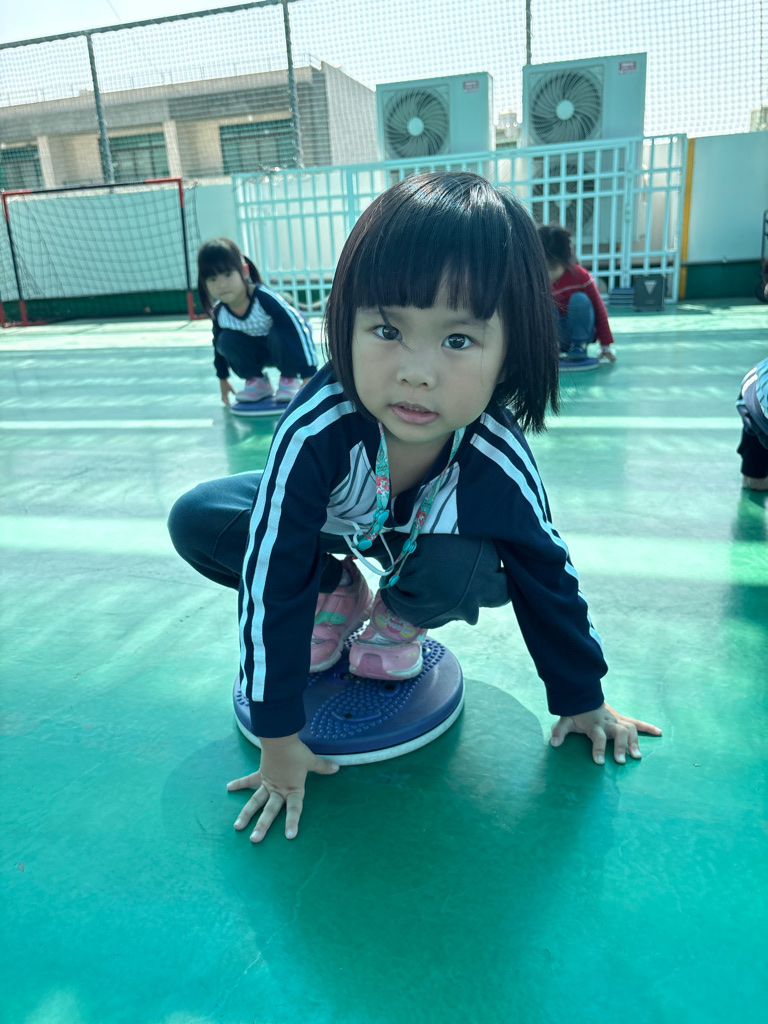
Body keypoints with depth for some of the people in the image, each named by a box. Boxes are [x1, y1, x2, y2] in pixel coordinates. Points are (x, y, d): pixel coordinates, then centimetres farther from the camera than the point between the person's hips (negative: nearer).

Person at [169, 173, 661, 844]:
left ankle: (397, 617, 1)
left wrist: (583, 701, -4)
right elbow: (271, 583, -34)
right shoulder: (316, 429, -41)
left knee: (462, 572, -35)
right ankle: (337, 596, 2)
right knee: (194, 521, -19)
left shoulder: (499, 459, -35)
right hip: (328, 521, 1)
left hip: (426, 535, 0)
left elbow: (548, 582, -17)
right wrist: (278, 738, -27)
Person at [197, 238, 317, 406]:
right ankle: (256, 381, 2)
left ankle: (290, 379, -8)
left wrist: (308, 375, -35)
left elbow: (299, 328, -33)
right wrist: (222, 379, 13)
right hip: (259, 352, 4)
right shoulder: (219, 312, -16)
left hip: (286, 347, -4)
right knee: (226, 340, -22)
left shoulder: (264, 297, -33)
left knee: (279, 333, -35)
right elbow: (218, 345, 3)